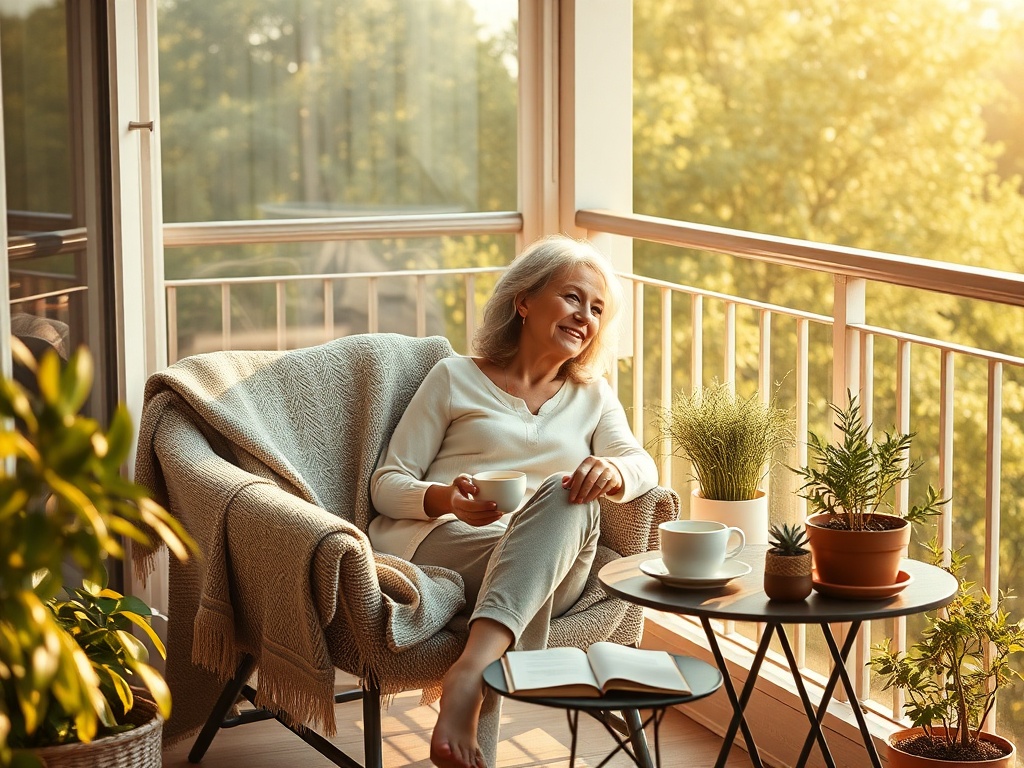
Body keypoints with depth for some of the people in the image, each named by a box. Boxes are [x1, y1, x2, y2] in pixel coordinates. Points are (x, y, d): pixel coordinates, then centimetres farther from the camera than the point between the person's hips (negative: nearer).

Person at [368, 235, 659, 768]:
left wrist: (611, 470, -19)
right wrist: (447, 499, -16)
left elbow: (643, 467, 8)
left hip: (551, 575, 3)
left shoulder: (592, 397, 26)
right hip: (440, 542, -3)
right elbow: (386, 484, 8)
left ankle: (468, 674, -50)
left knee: (570, 496, -32)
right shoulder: (455, 378, 14)